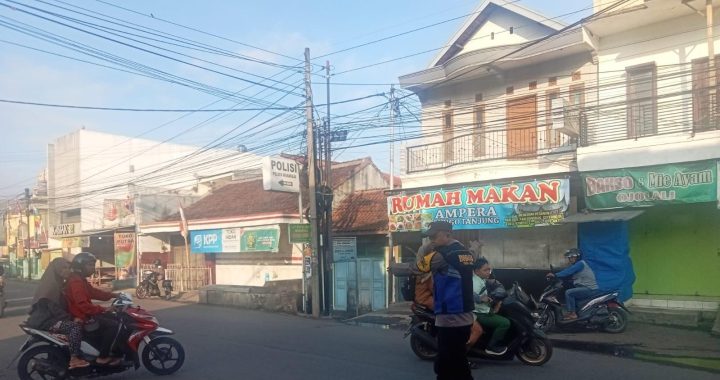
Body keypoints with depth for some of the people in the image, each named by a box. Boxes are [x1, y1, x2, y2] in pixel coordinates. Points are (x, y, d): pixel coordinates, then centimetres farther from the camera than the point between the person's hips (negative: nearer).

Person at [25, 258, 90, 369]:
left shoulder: (59, 283, 16)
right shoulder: (50, 284, -14)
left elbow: (63, 305, 18)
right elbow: (53, 307, -23)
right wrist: (71, 318, -22)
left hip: (52, 317, 11)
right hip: (45, 320, -11)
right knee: (76, 326, -25)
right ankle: (74, 359, -27)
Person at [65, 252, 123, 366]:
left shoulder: (81, 280, 15)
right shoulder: (76, 281, -20)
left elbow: (94, 292, 19)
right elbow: (82, 304, -30)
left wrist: (113, 295, 9)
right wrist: (103, 309, -29)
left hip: (86, 313, 11)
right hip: (82, 317, -11)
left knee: (114, 319, 14)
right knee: (113, 325, -18)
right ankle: (103, 357, -15)